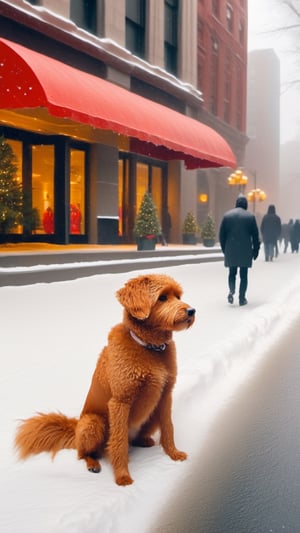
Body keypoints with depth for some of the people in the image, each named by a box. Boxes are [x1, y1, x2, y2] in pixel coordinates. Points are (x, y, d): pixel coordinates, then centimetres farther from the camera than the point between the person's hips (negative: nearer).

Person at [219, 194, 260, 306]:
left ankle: (231, 291, -9)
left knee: (232, 273, 14)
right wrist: (256, 250, 10)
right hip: (245, 251, -2)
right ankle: (242, 298, 6)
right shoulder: (250, 216, -3)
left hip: (230, 250, 2)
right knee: (244, 275, 6)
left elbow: (221, 234, 3)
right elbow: (255, 235, 0)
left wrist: (224, 249, 14)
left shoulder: (227, 215, 2)